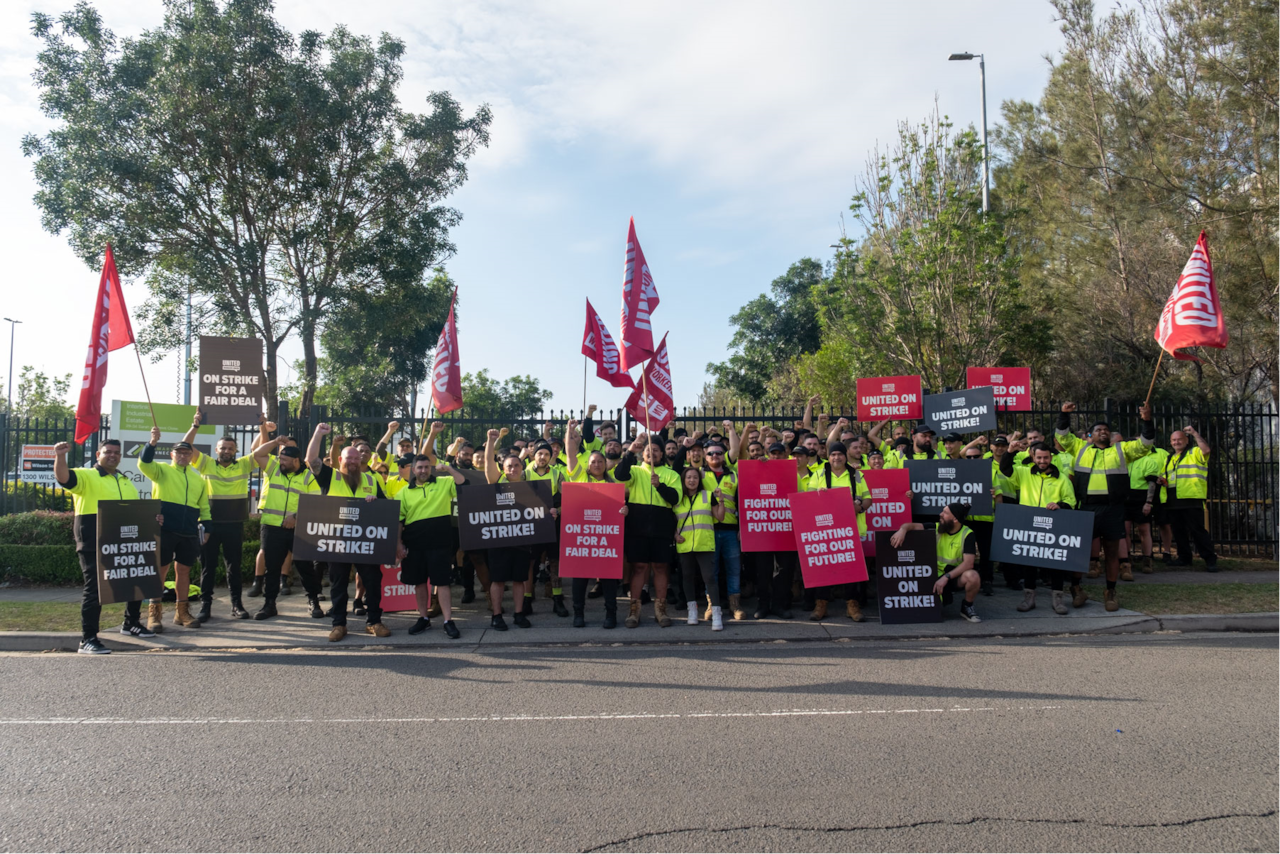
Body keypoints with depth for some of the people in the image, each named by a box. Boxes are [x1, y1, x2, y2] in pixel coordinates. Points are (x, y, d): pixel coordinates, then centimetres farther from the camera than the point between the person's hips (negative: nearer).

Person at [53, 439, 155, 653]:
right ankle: (88, 639, -2)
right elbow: (63, 478, -21)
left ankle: (131, 623, 35)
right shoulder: (86, 476, -1)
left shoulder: (126, 482, 21)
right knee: (95, 588, -8)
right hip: (93, 545, -7)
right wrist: (60, 456, -38)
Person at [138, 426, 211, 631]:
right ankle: (154, 613, 7)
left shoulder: (198, 479, 17)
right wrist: (153, 443, -29)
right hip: (165, 530, -4)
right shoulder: (162, 470, 4)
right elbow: (144, 463, -17)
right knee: (159, 570, -2)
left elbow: (204, 506, 21)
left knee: (183, 571, 11)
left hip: (189, 534, 4)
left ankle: (182, 612, 20)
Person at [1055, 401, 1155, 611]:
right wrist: (1064, 415, -1)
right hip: (1087, 507, 0)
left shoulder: (1121, 450, 13)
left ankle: (1110, 592, 16)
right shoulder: (1081, 448, 13)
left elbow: (1145, 445, 6)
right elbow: (1063, 437, 11)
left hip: (1113, 508, 0)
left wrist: (1147, 421, -8)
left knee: (1112, 551, 6)